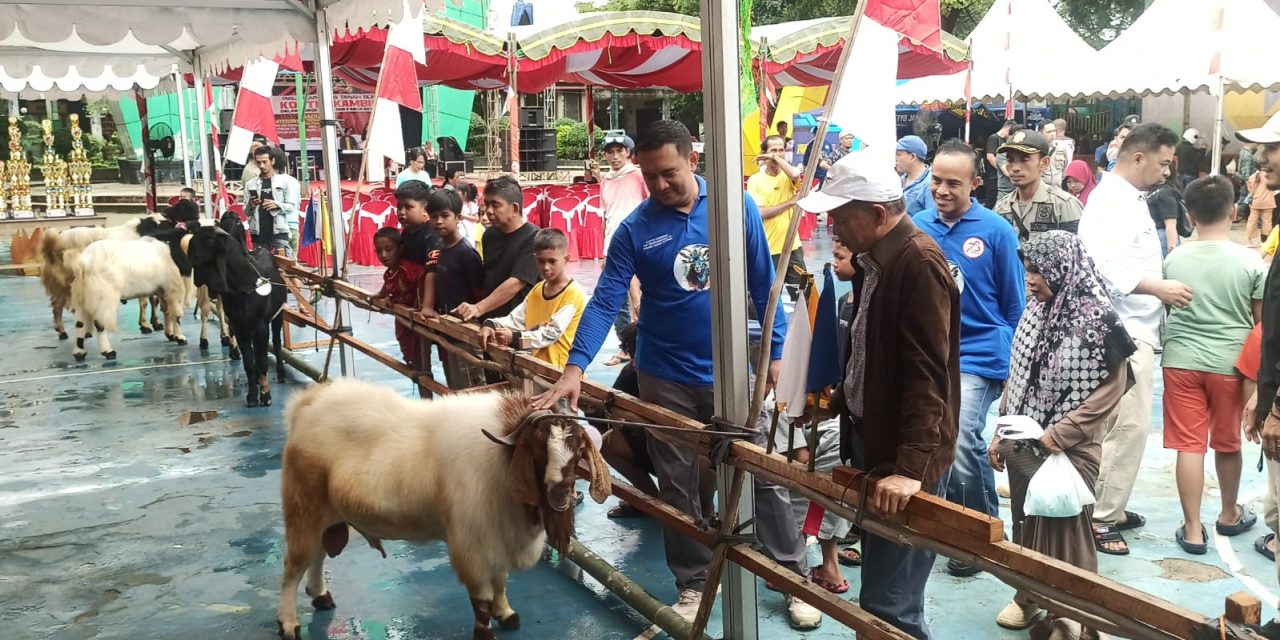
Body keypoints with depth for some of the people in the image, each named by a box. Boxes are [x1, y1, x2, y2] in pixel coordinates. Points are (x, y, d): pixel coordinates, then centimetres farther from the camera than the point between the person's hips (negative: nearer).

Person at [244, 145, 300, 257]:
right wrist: (251, 206, -9)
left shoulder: (285, 180, 4)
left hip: (279, 231, -3)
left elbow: (291, 206, 0)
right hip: (258, 232, 3)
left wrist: (277, 205, -18)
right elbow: (246, 211, 12)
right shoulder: (250, 184, 12)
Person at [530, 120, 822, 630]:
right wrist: (575, 367, -26)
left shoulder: (737, 208, -6)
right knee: (677, 488, 11)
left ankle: (795, 578, 23)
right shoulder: (635, 229, -8)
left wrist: (775, 349, 1)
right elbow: (605, 301, -14)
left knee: (764, 476, 7)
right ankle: (693, 583, 28)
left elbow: (763, 283, 1)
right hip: (665, 376, 0)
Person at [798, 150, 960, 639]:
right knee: (880, 582, 20)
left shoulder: (919, 263, -20)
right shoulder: (876, 258, 10)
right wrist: (840, 401, 27)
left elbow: (927, 374, -27)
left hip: (903, 458, -10)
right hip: (871, 438, 10)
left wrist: (910, 466, -33)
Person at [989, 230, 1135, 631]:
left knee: (1064, 531, 4)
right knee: (1026, 525, 16)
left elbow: (1105, 394, -15)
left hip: (1068, 452, -6)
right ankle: (1028, 598, 34)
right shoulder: (1035, 313, 5)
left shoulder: (1098, 323, -14)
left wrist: (1055, 437, -17)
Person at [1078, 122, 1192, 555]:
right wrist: (1160, 288, -25)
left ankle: (1108, 507, 25)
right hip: (1122, 332, -11)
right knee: (1129, 426, -8)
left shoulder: (1128, 197, 17)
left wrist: (1162, 286, 12)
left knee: (1124, 425, 15)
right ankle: (1098, 519, 0)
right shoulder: (1111, 200, -15)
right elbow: (1106, 265, -26)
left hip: (1134, 329, 11)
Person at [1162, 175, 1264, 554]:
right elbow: (1262, 323, 0)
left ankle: (1192, 529, 7)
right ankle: (1230, 515, 37)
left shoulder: (1173, 260, -3)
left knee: (1189, 445, 4)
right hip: (1230, 363, 0)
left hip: (1181, 361, 0)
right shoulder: (1250, 262, -7)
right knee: (1227, 444, 17)